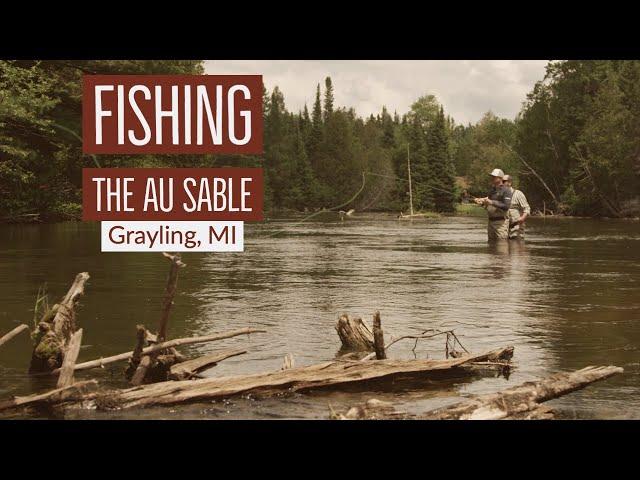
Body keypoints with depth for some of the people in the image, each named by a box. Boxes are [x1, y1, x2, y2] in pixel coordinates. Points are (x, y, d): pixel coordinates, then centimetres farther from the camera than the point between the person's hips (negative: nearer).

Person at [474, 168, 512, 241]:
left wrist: (492, 202, -26)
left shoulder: (506, 191, -9)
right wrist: (481, 201, 1)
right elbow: (488, 205, 22)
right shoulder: (492, 190, 16)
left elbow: (506, 206, -20)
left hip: (501, 222, -8)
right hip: (491, 221, 8)